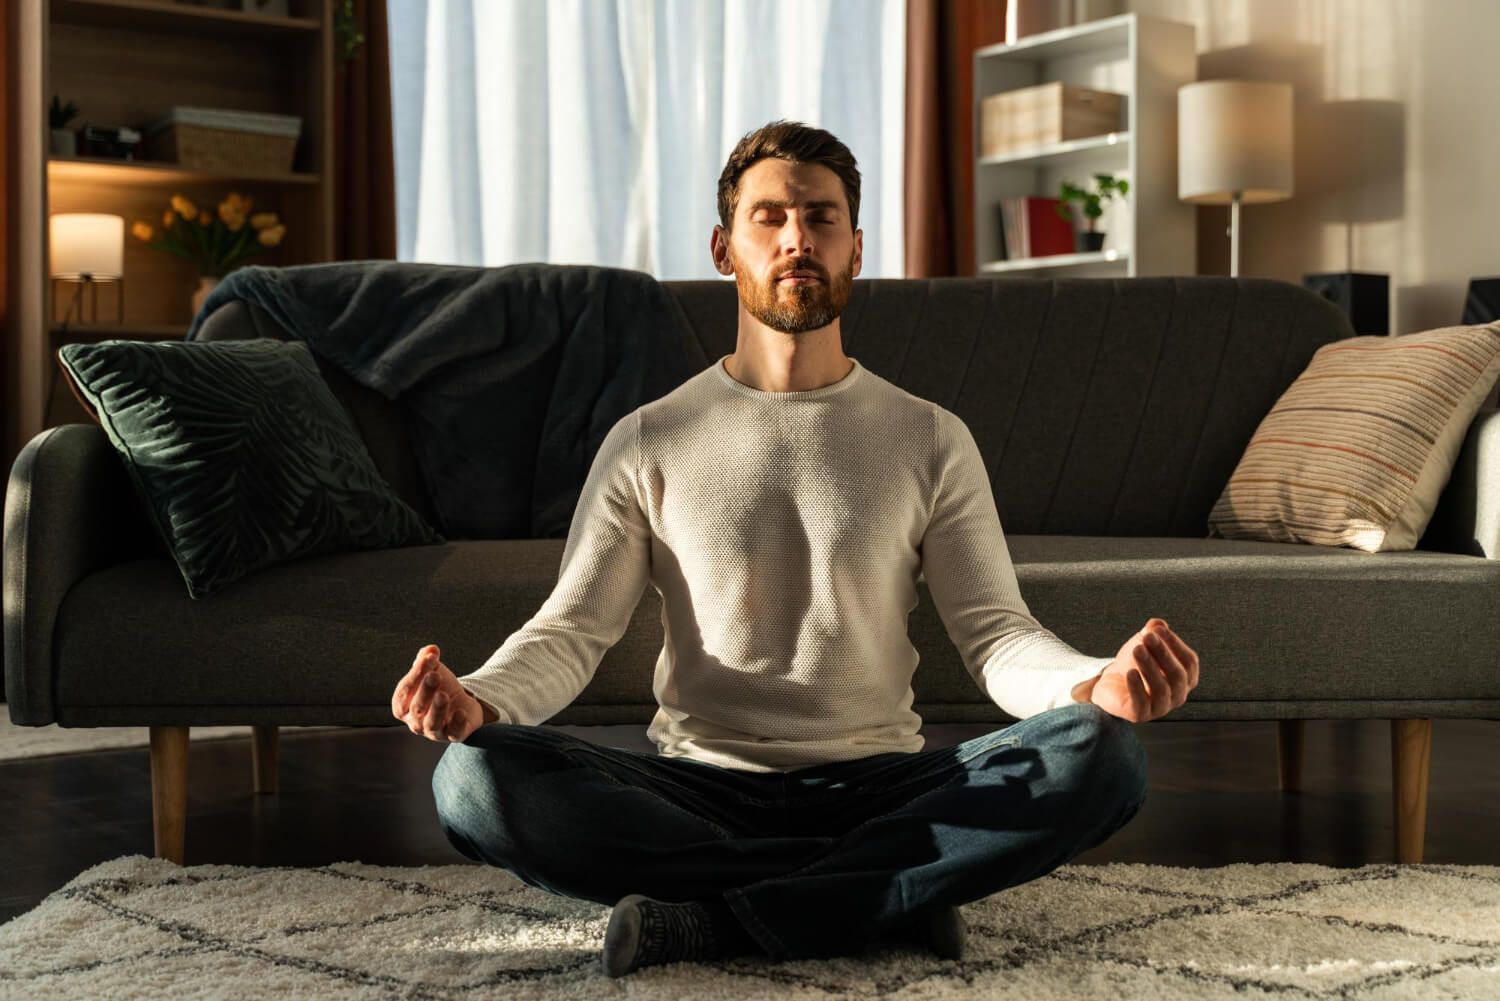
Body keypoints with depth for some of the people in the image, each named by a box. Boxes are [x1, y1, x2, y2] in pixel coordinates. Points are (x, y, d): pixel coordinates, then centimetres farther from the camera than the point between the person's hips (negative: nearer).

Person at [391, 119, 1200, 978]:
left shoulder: (931, 440, 8)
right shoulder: (649, 442, 7)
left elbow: (998, 634, 0)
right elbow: (571, 629, 1)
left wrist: (1097, 682, -24)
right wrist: (477, 698, -22)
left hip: (879, 786, 1)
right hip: (700, 790, 0)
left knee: (1099, 753, -27)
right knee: (479, 775, -28)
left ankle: (711, 920, -25)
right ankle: (892, 896, -22)